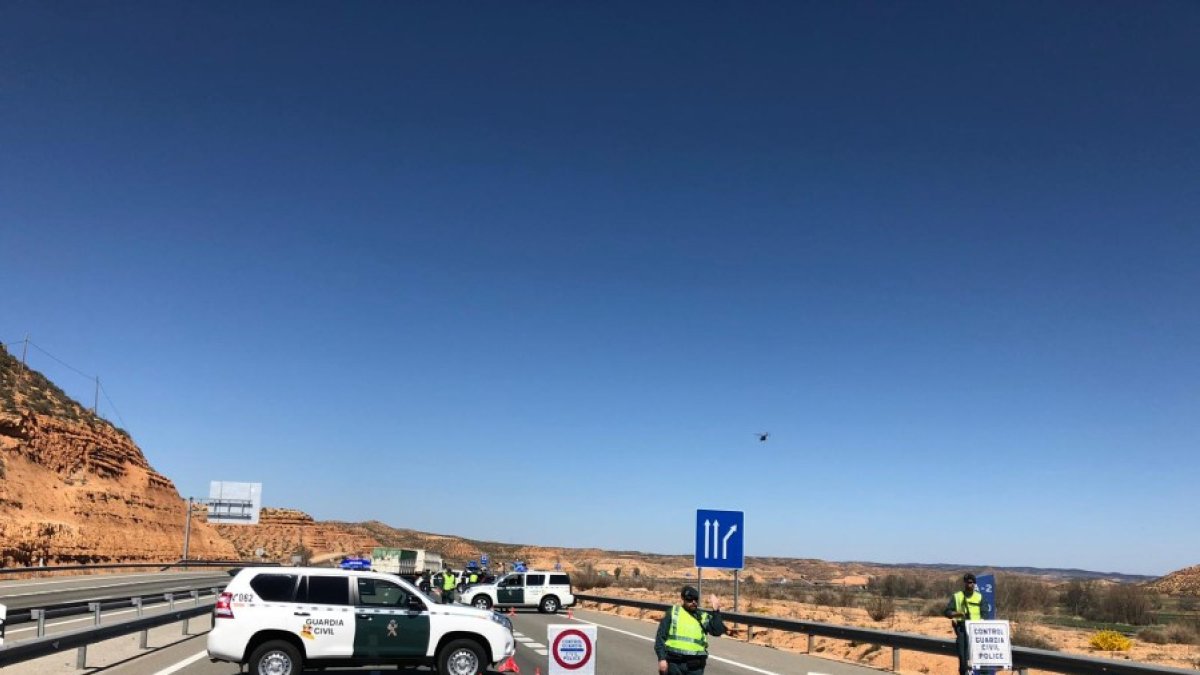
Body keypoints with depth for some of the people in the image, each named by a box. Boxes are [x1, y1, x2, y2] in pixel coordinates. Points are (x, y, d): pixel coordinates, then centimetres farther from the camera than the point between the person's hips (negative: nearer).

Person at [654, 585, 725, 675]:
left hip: (695, 667, 1)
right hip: (673, 663, -1)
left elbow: (718, 631, -8)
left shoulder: (703, 617, 7)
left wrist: (716, 611, -18)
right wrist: (662, 658, -7)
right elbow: (660, 636, 2)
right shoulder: (673, 613, 3)